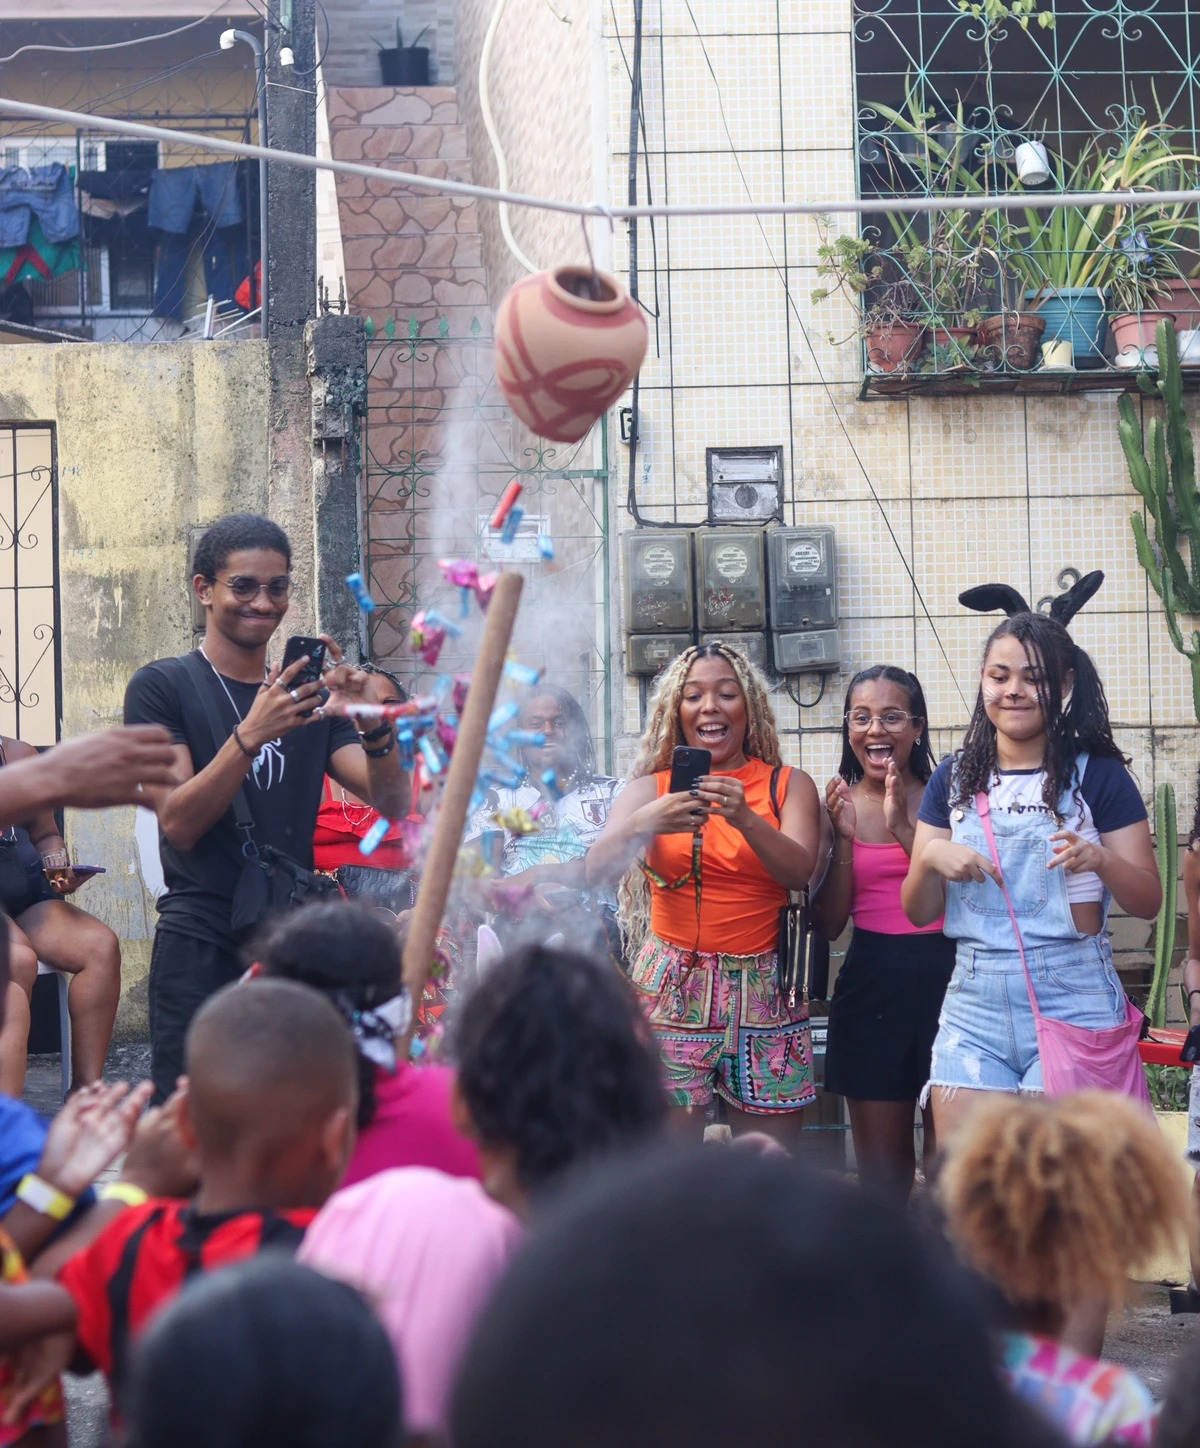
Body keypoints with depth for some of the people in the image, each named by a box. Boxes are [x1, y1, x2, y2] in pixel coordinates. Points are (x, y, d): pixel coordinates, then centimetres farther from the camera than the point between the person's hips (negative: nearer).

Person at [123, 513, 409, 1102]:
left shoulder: (309, 694, 14)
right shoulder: (161, 687, 1)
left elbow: (392, 803, 4)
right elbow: (178, 822, -10)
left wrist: (375, 728, -16)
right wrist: (251, 734, -23)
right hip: (201, 947, -4)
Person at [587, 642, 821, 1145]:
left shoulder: (789, 785, 8)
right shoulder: (650, 789, 8)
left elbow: (799, 871, -9)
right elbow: (596, 870, -6)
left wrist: (746, 819, -26)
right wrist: (642, 824, -25)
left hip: (762, 989, 1)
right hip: (671, 990, 0)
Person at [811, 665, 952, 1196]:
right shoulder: (838, 804, 5)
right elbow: (828, 925, 1)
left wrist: (903, 827, -19)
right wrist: (844, 837, -10)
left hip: (943, 975, -2)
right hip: (870, 984, 2)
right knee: (880, 1161, 8)